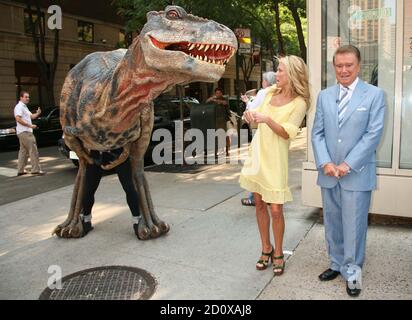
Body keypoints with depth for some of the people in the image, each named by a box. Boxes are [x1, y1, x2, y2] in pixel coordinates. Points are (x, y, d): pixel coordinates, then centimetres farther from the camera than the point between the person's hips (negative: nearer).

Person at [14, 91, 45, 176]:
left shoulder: (24, 107, 21)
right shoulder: (19, 107, -10)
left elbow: (31, 116, 22)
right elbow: (18, 119, -21)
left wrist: (37, 114, 2)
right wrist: (30, 125, -21)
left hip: (26, 132, 11)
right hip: (24, 132, -11)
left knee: (23, 151, 12)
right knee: (33, 150, -11)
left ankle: (20, 170, 17)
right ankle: (36, 169, -11)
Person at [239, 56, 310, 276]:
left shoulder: (299, 103, -8)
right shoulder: (271, 92, 9)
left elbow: (286, 133, -15)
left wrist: (266, 119, -29)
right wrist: (251, 115, -4)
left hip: (275, 158, -5)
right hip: (257, 152, 6)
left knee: (276, 209, -2)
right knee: (259, 205, 11)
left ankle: (278, 254, 18)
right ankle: (266, 249, 26)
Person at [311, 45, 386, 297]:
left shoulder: (375, 95, -1)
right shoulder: (325, 96, 9)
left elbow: (373, 134, -8)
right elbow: (317, 133, 6)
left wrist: (348, 164, -14)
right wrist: (325, 163, -8)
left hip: (357, 174, -4)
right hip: (329, 173, 4)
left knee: (354, 225, 3)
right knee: (332, 224, 14)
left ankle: (352, 271, 20)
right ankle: (337, 265, 30)